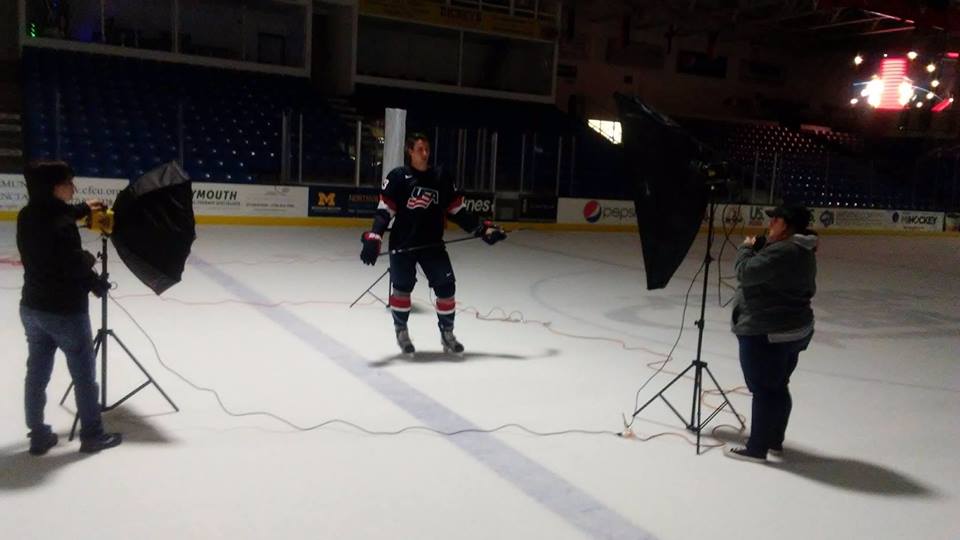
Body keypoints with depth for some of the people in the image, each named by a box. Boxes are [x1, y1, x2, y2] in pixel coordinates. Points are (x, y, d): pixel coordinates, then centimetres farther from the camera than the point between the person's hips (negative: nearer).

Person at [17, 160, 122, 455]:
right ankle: (92, 435, 18)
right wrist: (99, 284, -2)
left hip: (32, 308, 8)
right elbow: (75, 268, -20)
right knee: (84, 374, 8)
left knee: (36, 372, 15)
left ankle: (39, 435, 26)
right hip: (65, 311, -8)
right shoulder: (63, 226, -24)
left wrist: (82, 209, 29)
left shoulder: (26, 216, 1)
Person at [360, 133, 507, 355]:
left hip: (432, 244, 3)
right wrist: (373, 239, -22)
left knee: (446, 286, 0)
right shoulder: (397, 177, -6)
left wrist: (483, 228, 2)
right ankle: (401, 331, 25)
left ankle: (447, 333, 17)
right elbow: (384, 211, -10)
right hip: (402, 244, -3)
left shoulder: (440, 179, 5)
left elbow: (457, 211, 9)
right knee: (402, 287, 2)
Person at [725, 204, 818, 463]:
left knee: (764, 390, -1)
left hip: (766, 334, -10)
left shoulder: (782, 251, -23)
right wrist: (760, 247, 10)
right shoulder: (803, 252, 12)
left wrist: (746, 248, -3)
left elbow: (746, 272, -22)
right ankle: (774, 440, 32)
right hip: (795, 330, 10)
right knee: (778, 387, 19)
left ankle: (756, 448, 9)